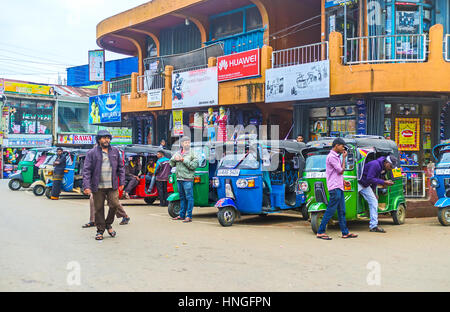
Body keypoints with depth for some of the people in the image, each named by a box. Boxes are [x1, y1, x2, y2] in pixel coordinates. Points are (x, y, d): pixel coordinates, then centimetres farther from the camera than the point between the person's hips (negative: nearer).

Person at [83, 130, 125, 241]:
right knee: (99, 209, 4)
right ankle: (100, 230, 18)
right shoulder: (92, 153, 0)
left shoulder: (115, 152, 10)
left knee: (115, 205, -5)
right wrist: (86, 186, -11)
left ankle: (108, 224, 20)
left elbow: (121, 167, 15)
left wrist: (122, 182, 8)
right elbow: (86, 170, -3)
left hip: (112, 186, 2)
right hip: (98, 186, -2)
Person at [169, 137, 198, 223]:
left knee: (189, 197, -6)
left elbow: (194, 165, -15)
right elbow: (171, 164, 19)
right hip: (179, 178, 6)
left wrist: (183, 160, -16)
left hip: (187, 179, -6)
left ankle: (189, 216, -4)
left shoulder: (192, 154, -4)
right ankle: (182, 215, 23)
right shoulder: (177, 153, 16)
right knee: (182, 197, 15)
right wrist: (174, 159, -2)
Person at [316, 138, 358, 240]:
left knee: (342, 211, 11)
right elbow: (341, 171, -13)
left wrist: (343, 181, 15)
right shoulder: (331, 157, -13)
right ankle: (320, 232, -4)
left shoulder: (336, 156, 19)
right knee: (330, 210, -9)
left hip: (339, 187, 10)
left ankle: (345, 232, 16)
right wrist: (344, 158, -5)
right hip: (334, 187, -10)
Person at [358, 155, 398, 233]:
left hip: (365, 186, 9)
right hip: (358, 183, -9)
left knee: (374, 202, 2)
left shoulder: (382, 167, 4)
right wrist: (384, 182, -27)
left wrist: (373, 192, 17)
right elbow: (369, 179, -29)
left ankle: (373, 226, 3)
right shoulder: (375, 164, -25)